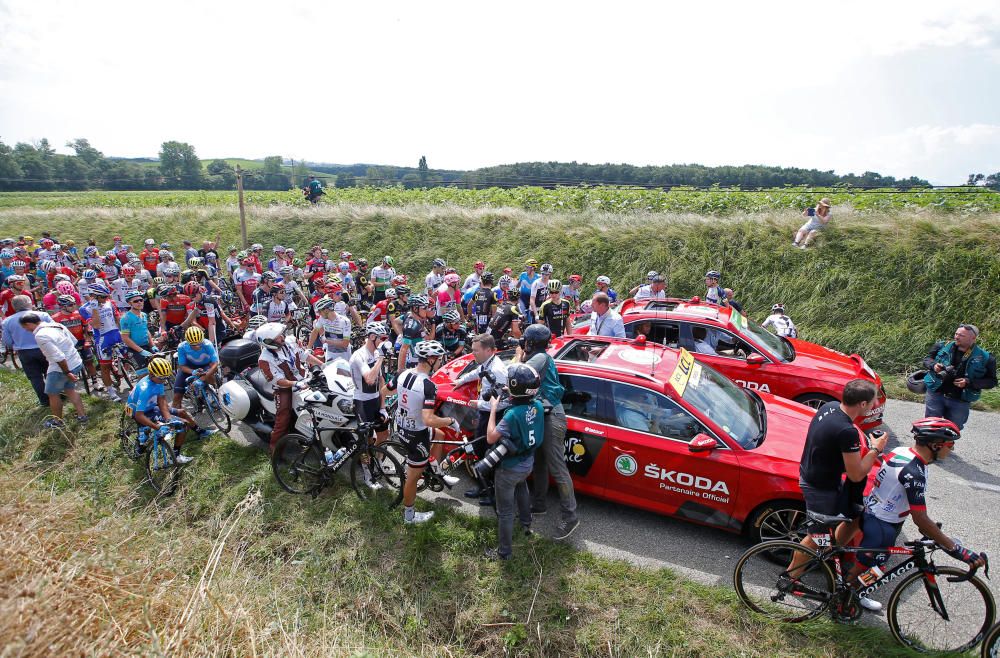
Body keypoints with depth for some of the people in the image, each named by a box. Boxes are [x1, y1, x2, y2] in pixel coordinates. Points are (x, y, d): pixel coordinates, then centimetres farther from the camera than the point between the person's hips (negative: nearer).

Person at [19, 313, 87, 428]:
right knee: (70, 389, 23)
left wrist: (67, 373, -20)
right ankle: (82, 416, 25)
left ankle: (58, 421, 26)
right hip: (77, 363, 8)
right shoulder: (57, 325, 4)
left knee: (53, 394, 13)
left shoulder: (40, 335, -21)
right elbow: (74, 341, 12)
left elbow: (58, 357, -26)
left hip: (62, 367, -8)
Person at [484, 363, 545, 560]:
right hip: (527, 464, 7)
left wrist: (493, 409, -21)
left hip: (509, 470, -7)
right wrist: (511, 400, -3)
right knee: (522, 489, 37)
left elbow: (491, 438, -28)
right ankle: (526, 524, 57)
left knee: (505, 511, 11)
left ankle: (504, 551, 26)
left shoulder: (513, 414, -34)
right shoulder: (537, 406, -13)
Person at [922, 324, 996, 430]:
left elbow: (992, 381, -1)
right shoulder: (942, 347, -3)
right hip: (936, 394, 0)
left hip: (960, 402, 0)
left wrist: (969, 383, -17)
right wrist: (933, 365, -13)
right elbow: (927, 359, 10)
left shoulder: (985, 358, -6)